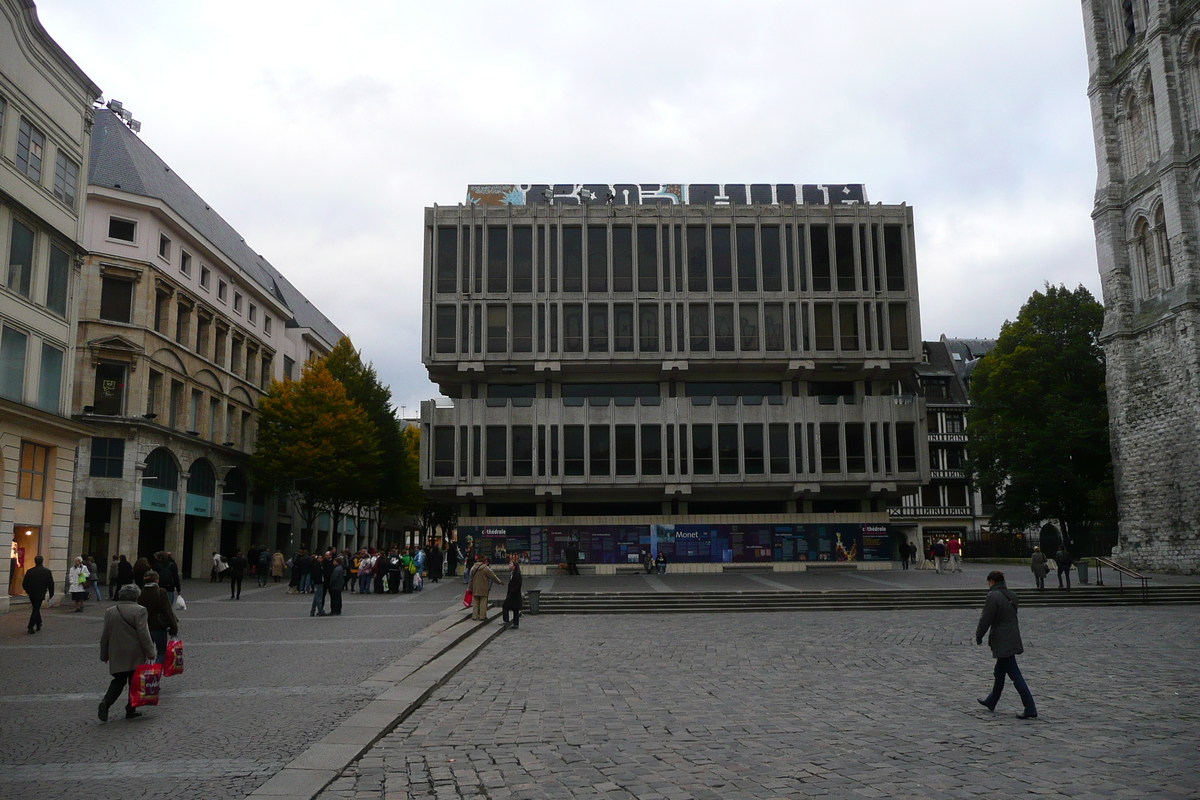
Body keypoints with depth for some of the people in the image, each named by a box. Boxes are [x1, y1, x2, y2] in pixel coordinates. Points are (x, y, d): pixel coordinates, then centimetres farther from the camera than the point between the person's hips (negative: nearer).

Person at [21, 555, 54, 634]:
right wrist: (51, 594, 5)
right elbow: (51, 584, -6)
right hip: (40, 594, -3)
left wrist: (28, 591, 17)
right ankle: (31, 627, -5)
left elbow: (24, 584, 0)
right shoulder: (47, 571, -8)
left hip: (32, 594, 3)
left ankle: (38, 624, 29)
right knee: (36, 610, 2)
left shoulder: (29, 571, -2)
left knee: (35, 609, 19)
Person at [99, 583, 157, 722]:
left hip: (116, 655, 4)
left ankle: (106, 702, -10)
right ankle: (131, 710, 10)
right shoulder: (139, 610, -11)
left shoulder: (110, 612, 6)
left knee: (118, 681, 12)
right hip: (135, 655, -4)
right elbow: (143, 634, -14)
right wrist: (150, 653, -8)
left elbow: (105, 636, 11)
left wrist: (104, 655, 20)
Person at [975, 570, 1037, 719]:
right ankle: (991, 702, 35)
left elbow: (985, 619, -15)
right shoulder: (1011, 595, 10)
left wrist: (979, 637, -2)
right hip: (1012, 640, 9)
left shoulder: (993, 596, -17)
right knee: (999, 672, 21)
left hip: (1002, 643, -9)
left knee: (1015, 675, -7)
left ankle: (1030, 709, -8)